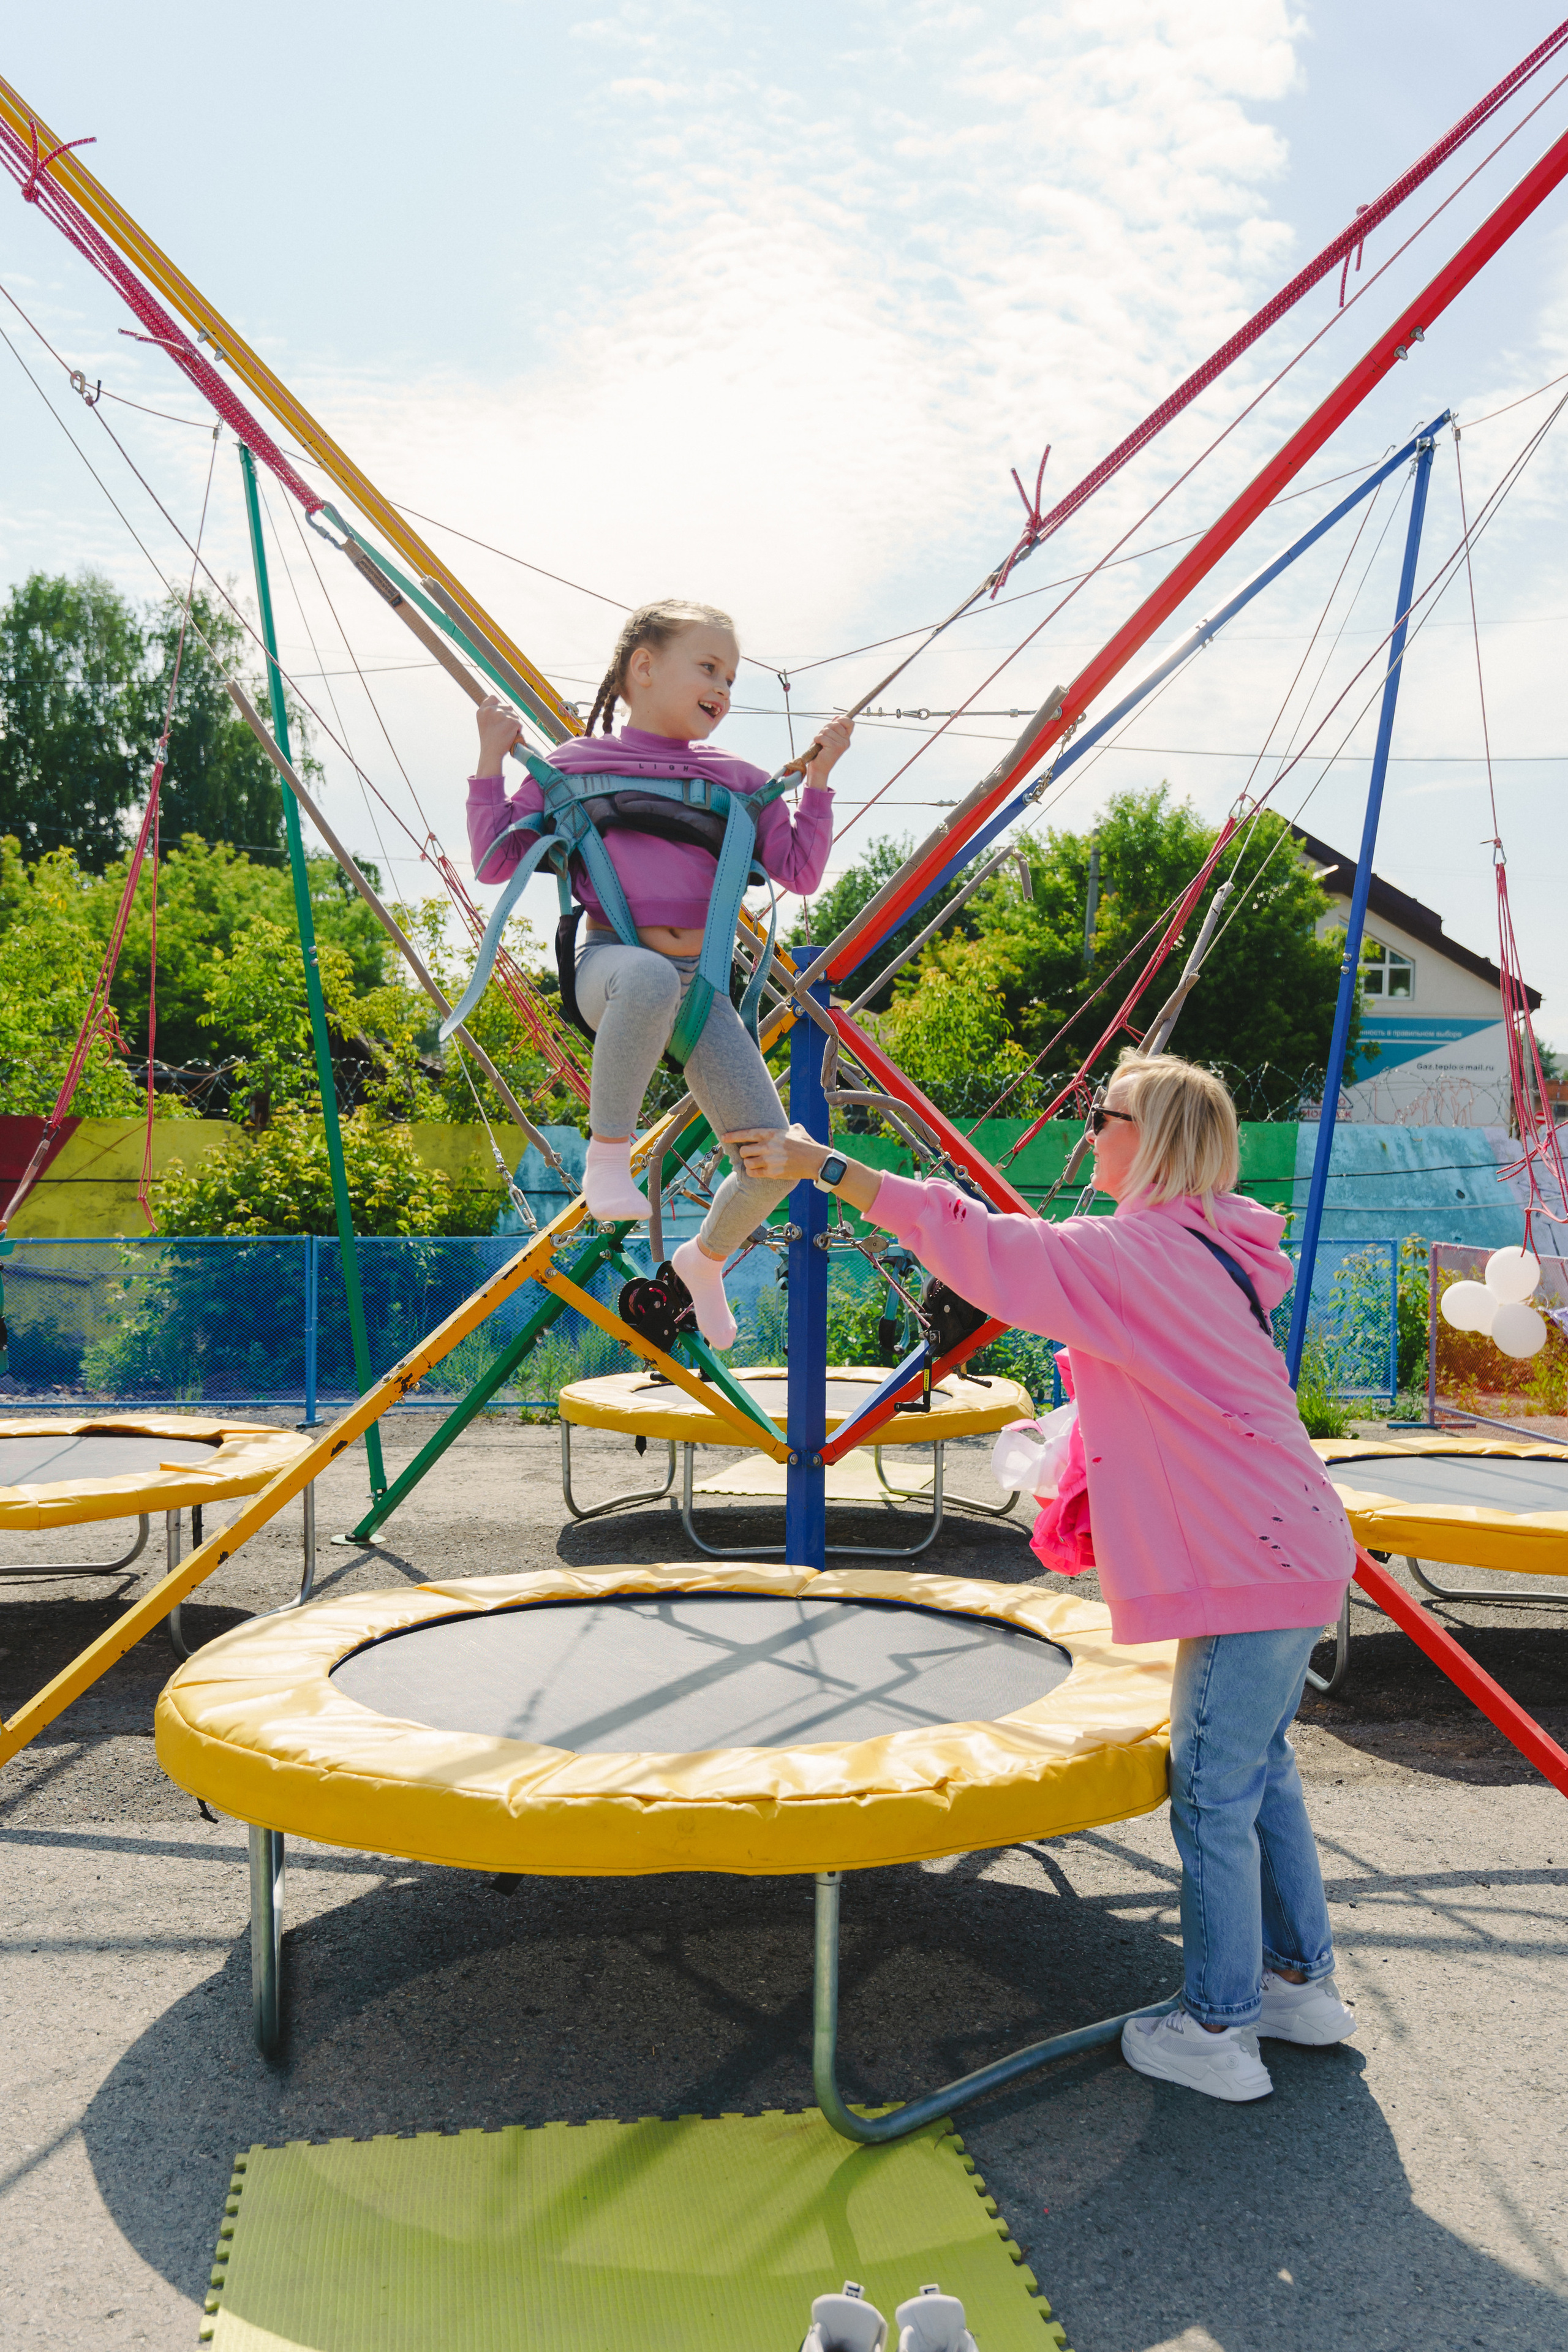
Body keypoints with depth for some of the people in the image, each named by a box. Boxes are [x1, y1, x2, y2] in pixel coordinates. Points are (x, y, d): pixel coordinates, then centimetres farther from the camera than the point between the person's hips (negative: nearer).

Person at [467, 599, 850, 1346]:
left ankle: (706, 1257, 24)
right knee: (651, 979, -45)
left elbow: (800, 872, 13)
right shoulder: (576, 764, 8)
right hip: (611, 961, -4)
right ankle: (608, 1151, -24)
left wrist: (818, 779, 7)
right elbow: (494, 861, 8)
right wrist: (492, 760, 1)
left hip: (702, 980, 4)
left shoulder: (736, 780, 17)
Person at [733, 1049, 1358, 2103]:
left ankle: (1218, 2032, 13)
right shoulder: (1207, 1250, 12)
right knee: (1258, 1770, 21)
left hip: (1252, 1564, -10)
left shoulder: (1143, 1253, -18)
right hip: (1289, 1546, 10)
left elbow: (986, 1246, -24)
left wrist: (827, 1166, -23)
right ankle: (1304, 1984, 33)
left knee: (1214, 1793, 1)